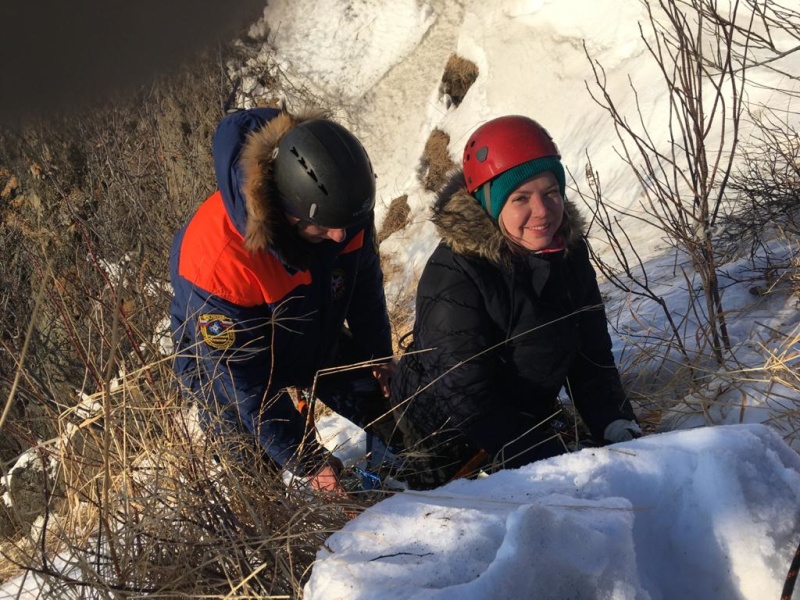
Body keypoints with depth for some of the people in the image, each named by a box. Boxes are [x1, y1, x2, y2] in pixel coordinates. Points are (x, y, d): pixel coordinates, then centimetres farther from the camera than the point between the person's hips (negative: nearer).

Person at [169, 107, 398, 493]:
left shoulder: (341, 206, -28)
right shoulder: (216, 258, -42)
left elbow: (364, 279, -3)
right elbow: (244, 378, -31)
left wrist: (377, 353, 8)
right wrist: (307, 463, -27)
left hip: (318, 339, 5)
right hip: (223, 353, -4)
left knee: (388, 408, 8)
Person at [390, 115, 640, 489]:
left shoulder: (570, 252, -7)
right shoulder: (453, 276, -28)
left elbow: (591, 359, 0)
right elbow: (467, 397, -27)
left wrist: (619, 430, -15)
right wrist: (550, 461, -32)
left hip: (529, 417, 6)